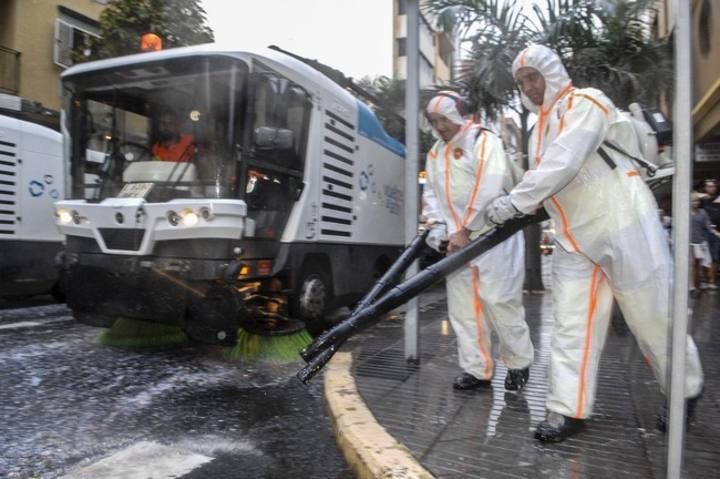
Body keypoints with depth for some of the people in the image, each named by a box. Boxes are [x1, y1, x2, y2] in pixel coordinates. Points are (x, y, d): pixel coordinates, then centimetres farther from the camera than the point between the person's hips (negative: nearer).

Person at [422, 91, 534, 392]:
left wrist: (465, 230, -19)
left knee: (500, 302, -4)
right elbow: (431, 192, 15)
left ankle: (518, 364, 17)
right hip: (457, 240, 7)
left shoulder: (484, 141, -8)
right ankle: (476, 370, 17)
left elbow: (489, 189, -19)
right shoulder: (435, 153, 16)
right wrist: (438, 223, -3)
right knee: (462, 306, 7)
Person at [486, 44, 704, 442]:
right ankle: (568, 410, 10)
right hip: (575, 240, 8)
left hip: (624, 227, -7)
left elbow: (563, 165, -23)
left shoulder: (587, 103, -10)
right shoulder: (540, 128, 17)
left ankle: (686, 390, 30)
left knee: (652, 318, 6)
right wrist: (522, 209, -3)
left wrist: (514, 201, -23)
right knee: (570, 325, 3)